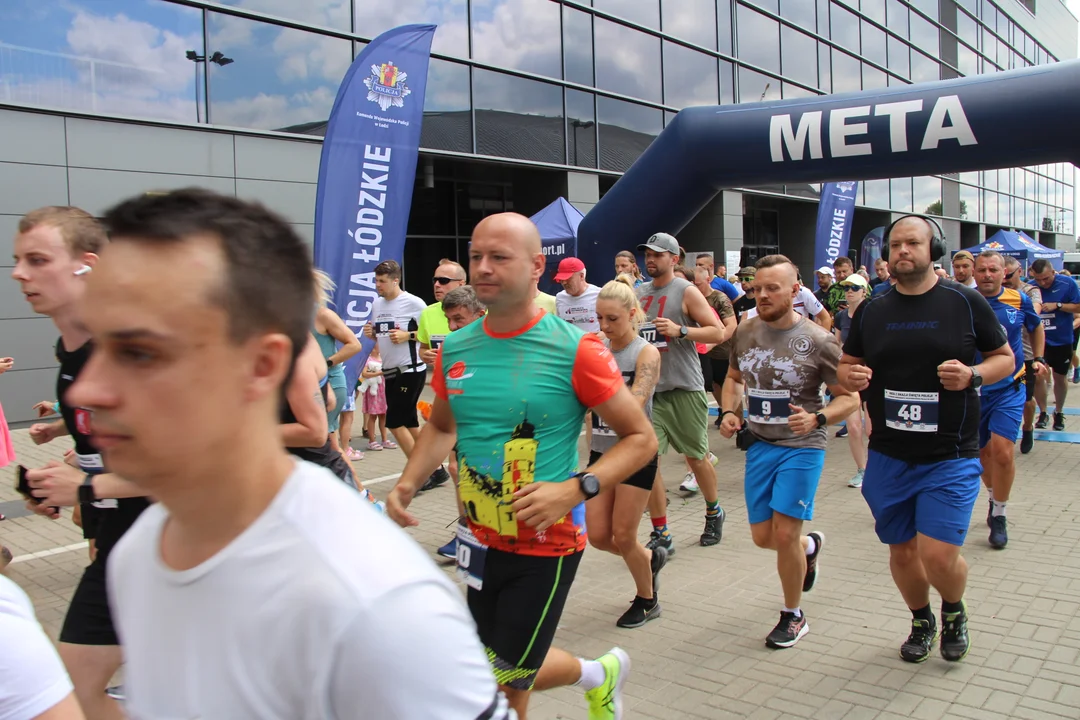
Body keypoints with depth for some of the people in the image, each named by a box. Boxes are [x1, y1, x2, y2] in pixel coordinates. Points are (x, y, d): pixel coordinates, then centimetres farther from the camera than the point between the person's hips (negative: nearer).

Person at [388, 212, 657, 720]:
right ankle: (600, 674, 47)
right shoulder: (454, 349, -2)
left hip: (547, 544, -6)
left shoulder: (574, 350, -17)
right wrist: (408, 482, -2)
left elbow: (640, 438, -11)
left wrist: (574, 489, -26)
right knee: (505, 670, 20)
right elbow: (441, 426, 15)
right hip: (480, 539, 6)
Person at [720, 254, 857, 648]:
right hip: (759, 443, 5)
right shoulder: (745, 332, 1)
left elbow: (849, 397, -7)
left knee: (784, 534, -7)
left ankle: (793, 616, 18)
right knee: (762, 537, 10)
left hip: (802, 446, -5)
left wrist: (817, 417, -25)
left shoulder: (818, 341, -13)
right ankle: (810, 546, 46)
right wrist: (728, 411, 0)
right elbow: (734, 377, 18)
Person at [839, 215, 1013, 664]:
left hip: (950, 458, -3)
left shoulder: (965, 302, -4)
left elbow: (1004, 357, 6)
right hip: (889, 458, 3)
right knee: (901, 550, 13)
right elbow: (847, 366, 14)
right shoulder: (871, 311, 5)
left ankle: (954, 612, 26)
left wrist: (973, 375, -15)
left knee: (938, 556, -9)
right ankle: (922, 621, 41)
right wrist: (849, 376, -10)